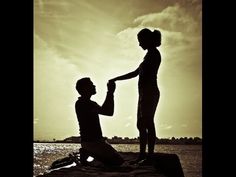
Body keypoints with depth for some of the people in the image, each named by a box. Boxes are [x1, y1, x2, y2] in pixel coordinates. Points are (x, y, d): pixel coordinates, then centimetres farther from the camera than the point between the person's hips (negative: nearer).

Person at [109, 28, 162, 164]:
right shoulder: (151, 54, 22)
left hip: (149, 93, -10)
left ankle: (150, 155, -10)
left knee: (147, 124, -11)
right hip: (145, 95, 10)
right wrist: (116, 79, 27)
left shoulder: (153, 54, -8)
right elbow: (136, 73, 27)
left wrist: (144, 97, -23)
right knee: (141, 125, 10)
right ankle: (142, 154, 13)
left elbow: (149, 77, -18)